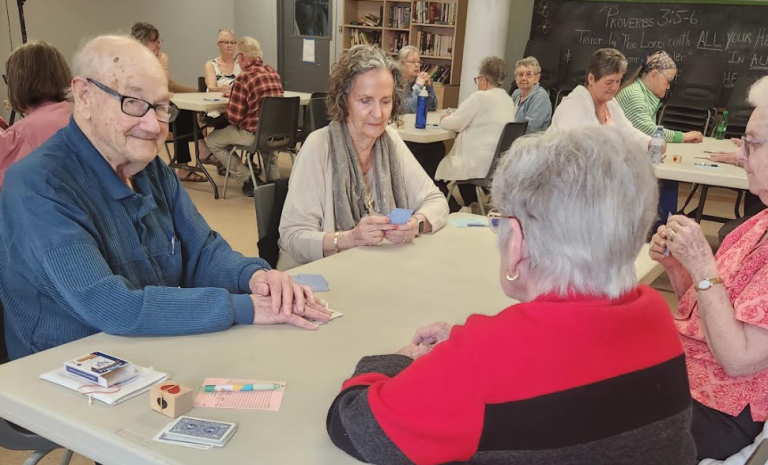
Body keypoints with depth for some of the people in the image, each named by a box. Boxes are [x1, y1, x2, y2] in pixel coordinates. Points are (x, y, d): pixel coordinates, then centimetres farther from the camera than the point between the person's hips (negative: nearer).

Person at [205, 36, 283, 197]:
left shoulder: (243, 78, -15)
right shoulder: (273, 72, 7)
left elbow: (234, 118, -12)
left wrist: (231, 100, 9)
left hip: (254, 135, -7)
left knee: (212, 140, 11)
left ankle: (248, 179, 6)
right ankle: (273, 179, 38)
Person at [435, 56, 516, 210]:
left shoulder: (480, 97, -15)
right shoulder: (508, 100, 10)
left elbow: (454, 124, -9)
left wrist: (444, 119, 12)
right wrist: (453, 116, 20)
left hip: (481, 166, -9)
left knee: (440, 167, 13)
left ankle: (453, 212, 18)